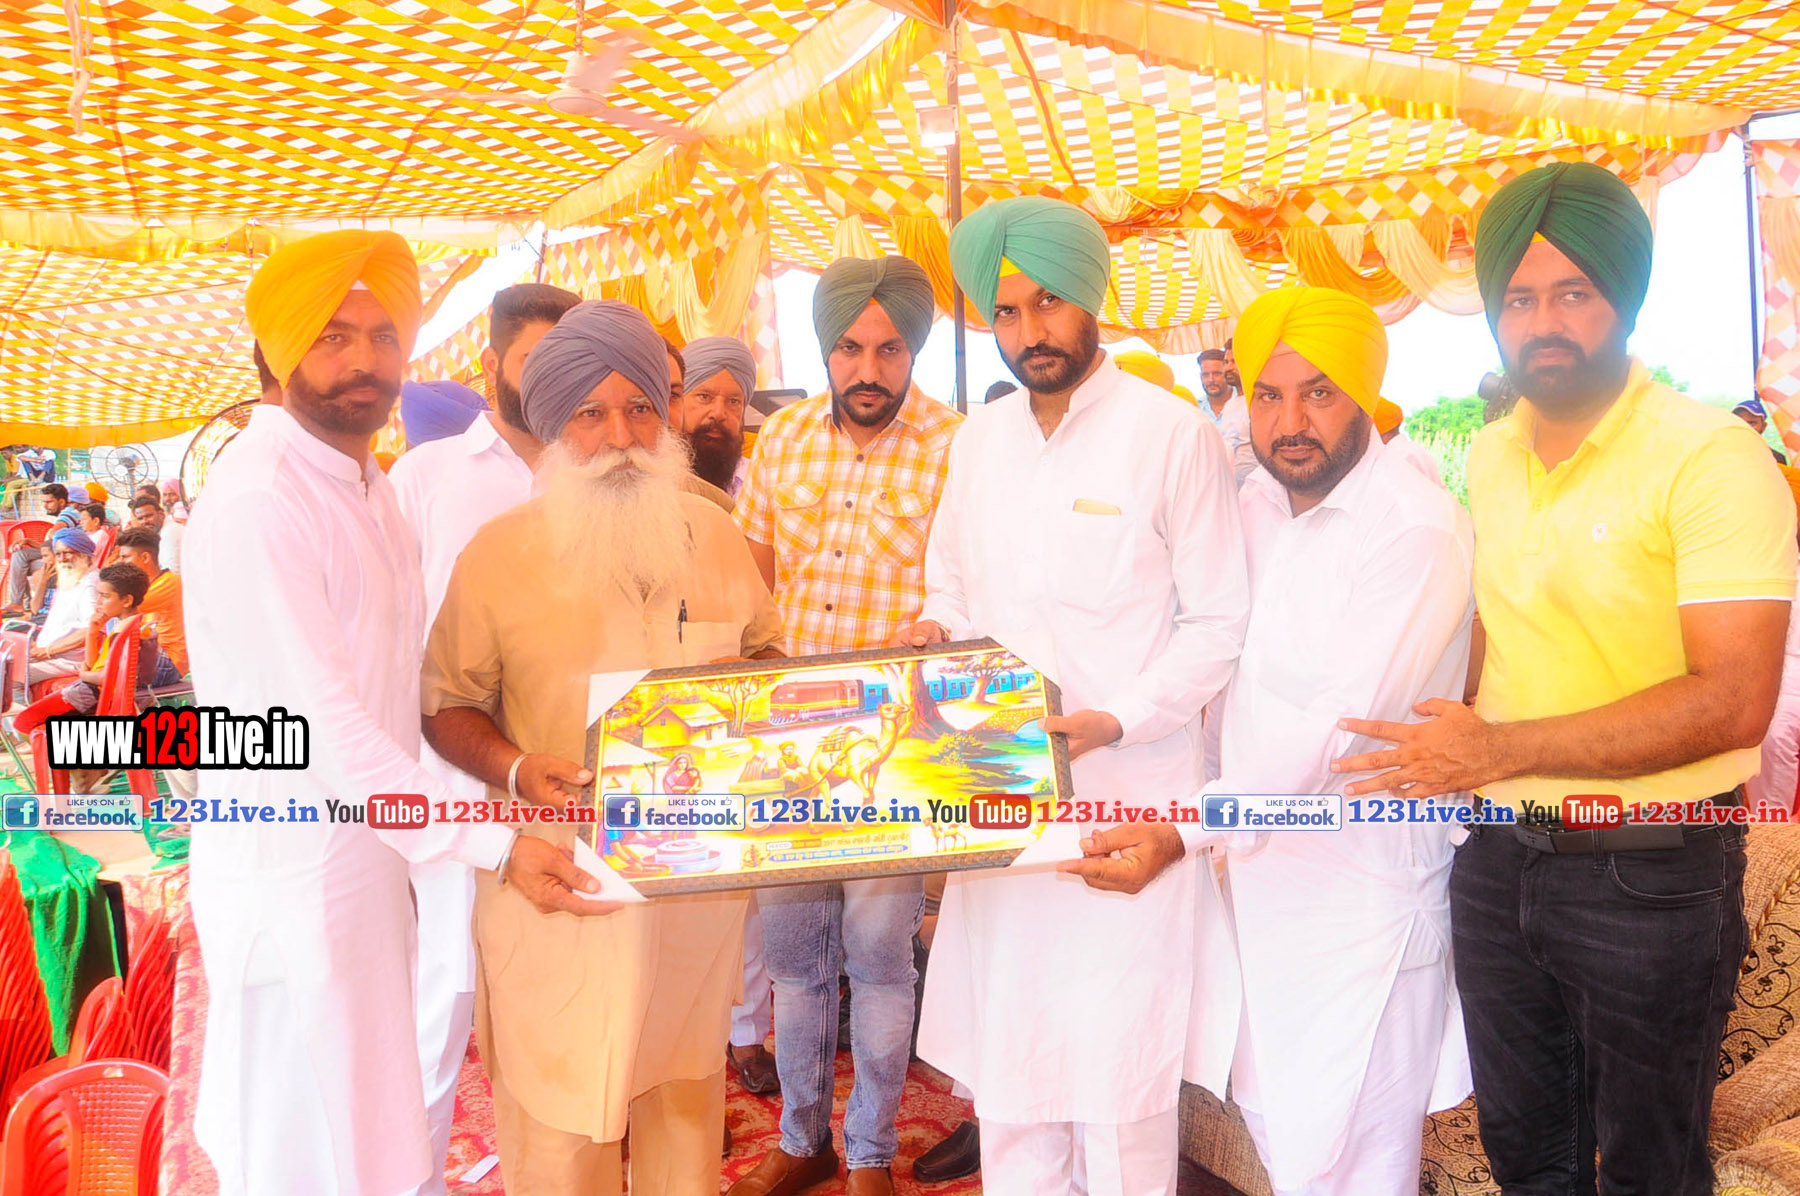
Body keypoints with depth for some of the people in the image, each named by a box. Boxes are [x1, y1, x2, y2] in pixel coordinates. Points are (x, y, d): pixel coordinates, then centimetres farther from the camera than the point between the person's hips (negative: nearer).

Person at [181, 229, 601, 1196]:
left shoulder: (365, 485, 13)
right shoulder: (257, 497, -18)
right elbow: (318, 718, -23)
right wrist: (491, 845, -23)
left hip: (364, 857, 9)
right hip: (290, 874, -9)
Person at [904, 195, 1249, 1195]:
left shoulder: (1173, 435, -8)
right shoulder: (978, 440, 10)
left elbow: (1221, 622, -6)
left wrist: (1119, 720, -18)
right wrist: (938, 628, 0)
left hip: (1128, 785, -5)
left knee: (1118, 1054, 2)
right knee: (1005, 1040, 14)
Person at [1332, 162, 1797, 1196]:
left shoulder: (1713, 457, -15)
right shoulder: (1490, 454, 7)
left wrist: (1500, 749, -24)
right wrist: (1443, 741, 3)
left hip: (1649, 876, -6)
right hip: (1500, 857, 6)